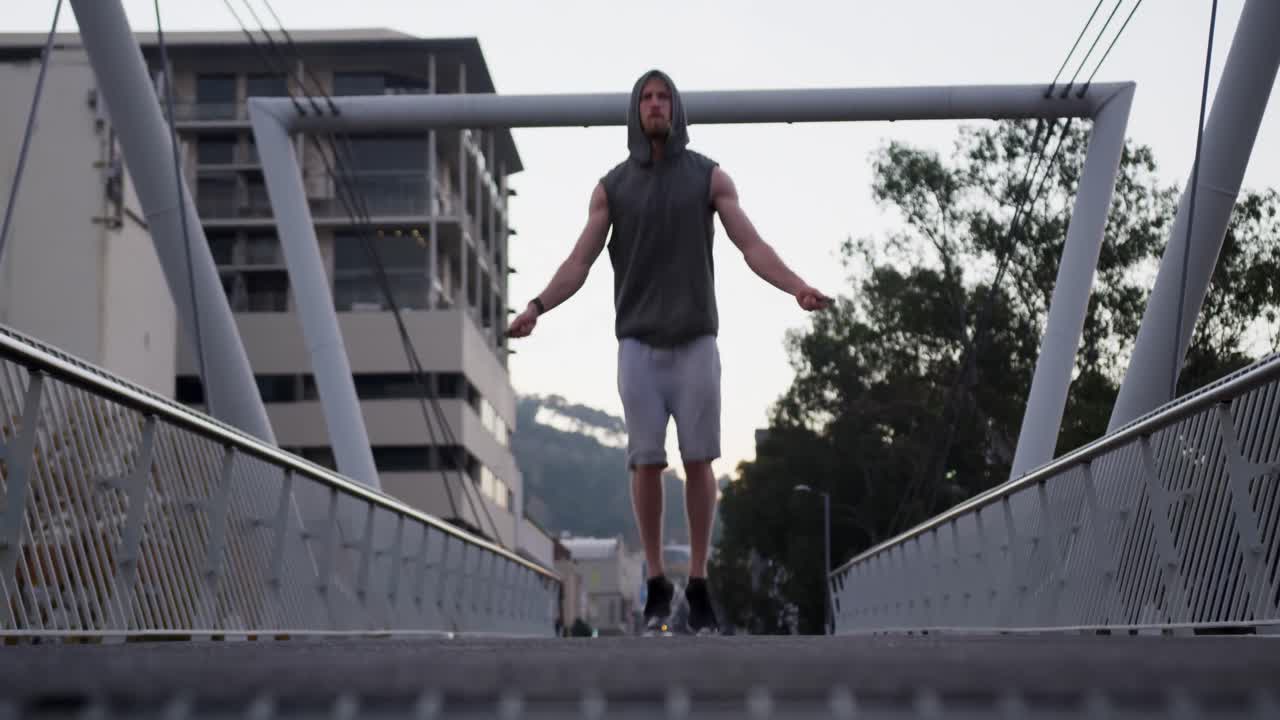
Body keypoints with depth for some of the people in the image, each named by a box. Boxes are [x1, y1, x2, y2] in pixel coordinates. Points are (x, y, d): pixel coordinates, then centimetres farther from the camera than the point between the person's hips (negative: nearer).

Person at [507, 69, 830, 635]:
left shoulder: (710, 177, 3)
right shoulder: (611, 186, 6)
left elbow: (753, 248, -5)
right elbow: (579, 263, 1)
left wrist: (798, 288, -23)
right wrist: (535, 307, -15)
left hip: (695, 342, 0)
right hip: (638, 343, 1)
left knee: (698, 460, -3)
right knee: (646, 462, -3)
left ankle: (698, 585, 7)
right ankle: (656, 584, 10)